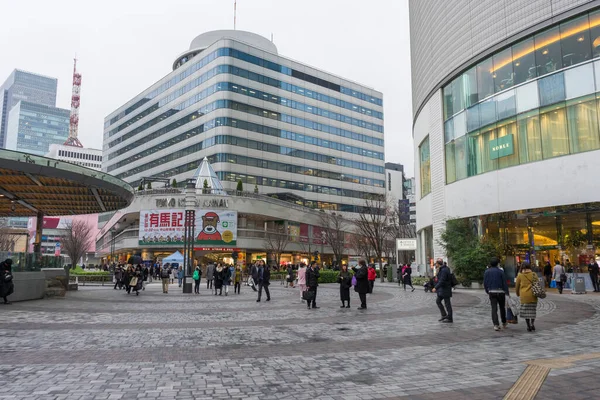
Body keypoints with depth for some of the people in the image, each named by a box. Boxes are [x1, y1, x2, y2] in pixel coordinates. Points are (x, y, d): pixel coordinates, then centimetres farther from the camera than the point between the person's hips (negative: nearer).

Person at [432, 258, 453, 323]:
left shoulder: (444, 270, -22)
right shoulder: (442, 269, 9)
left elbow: (442, 281, -26)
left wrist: (435, 288, -23)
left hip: (445, 289, -10)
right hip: (442, 289, 10)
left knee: (447, 303, -1)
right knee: (438, 301, 13)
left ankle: (450, 319, 9)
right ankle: (444, 315, 18)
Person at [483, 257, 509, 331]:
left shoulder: (487, 272, 2)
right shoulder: (500, 271, -6)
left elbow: (485, 283, 4)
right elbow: (504, 283, -7)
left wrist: (487, 291, 17)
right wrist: (507, 293, -3)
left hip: (491, 292, 1)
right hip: (500, 292, -1)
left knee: (494, 309, 0)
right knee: (502, 308, 16)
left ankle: (496, 325, -11)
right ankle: (504, 323, 28)